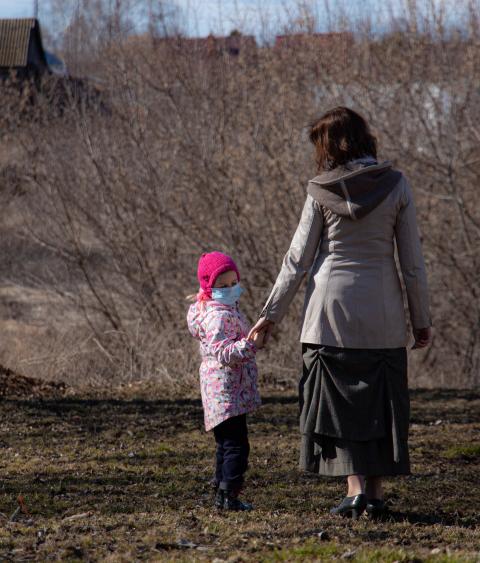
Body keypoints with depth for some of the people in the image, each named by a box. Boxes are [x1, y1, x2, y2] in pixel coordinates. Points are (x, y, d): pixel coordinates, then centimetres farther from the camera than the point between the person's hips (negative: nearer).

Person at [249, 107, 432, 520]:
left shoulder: (322, 191, -4)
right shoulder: (396, 186, -1)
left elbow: (298, 260, -1)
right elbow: (412, 261, 0)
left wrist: (271, 314, 7)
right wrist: (422, 319, 8)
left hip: (333, 308, -1)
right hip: (383, 314, 1)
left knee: (339, 399, 5)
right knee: (382, 402, 10)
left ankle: (356, 487, -5)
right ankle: (376, 492, 10)